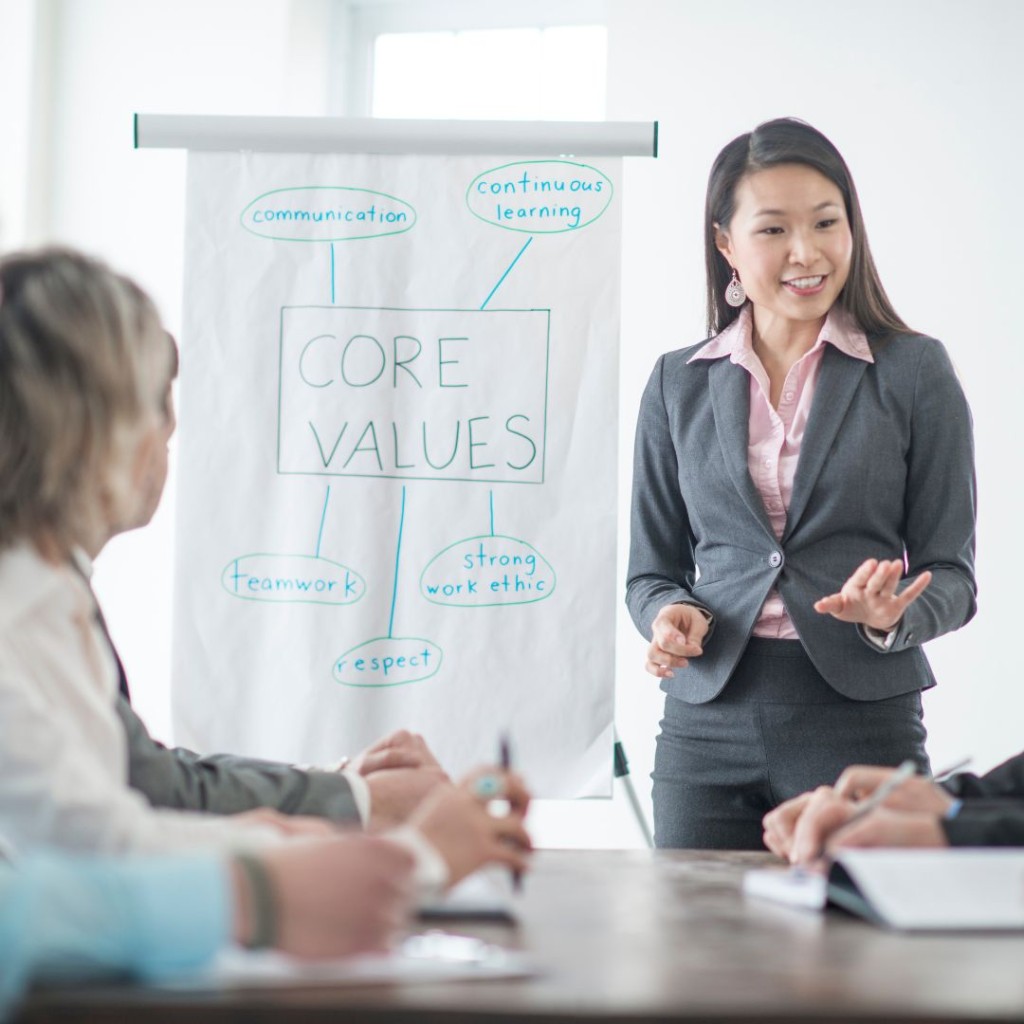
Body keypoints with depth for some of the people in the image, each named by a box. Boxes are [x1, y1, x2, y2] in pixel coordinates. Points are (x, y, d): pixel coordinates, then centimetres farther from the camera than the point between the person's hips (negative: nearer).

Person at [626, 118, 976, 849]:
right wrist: (670, 615, -8)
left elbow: (951, 574, 2)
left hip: (861, 722, -2)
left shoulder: (915, 371, 3)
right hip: (707, 723, 2)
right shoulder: (679, 383, 10)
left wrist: (891, 619, -18)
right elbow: (652, 568, 13)